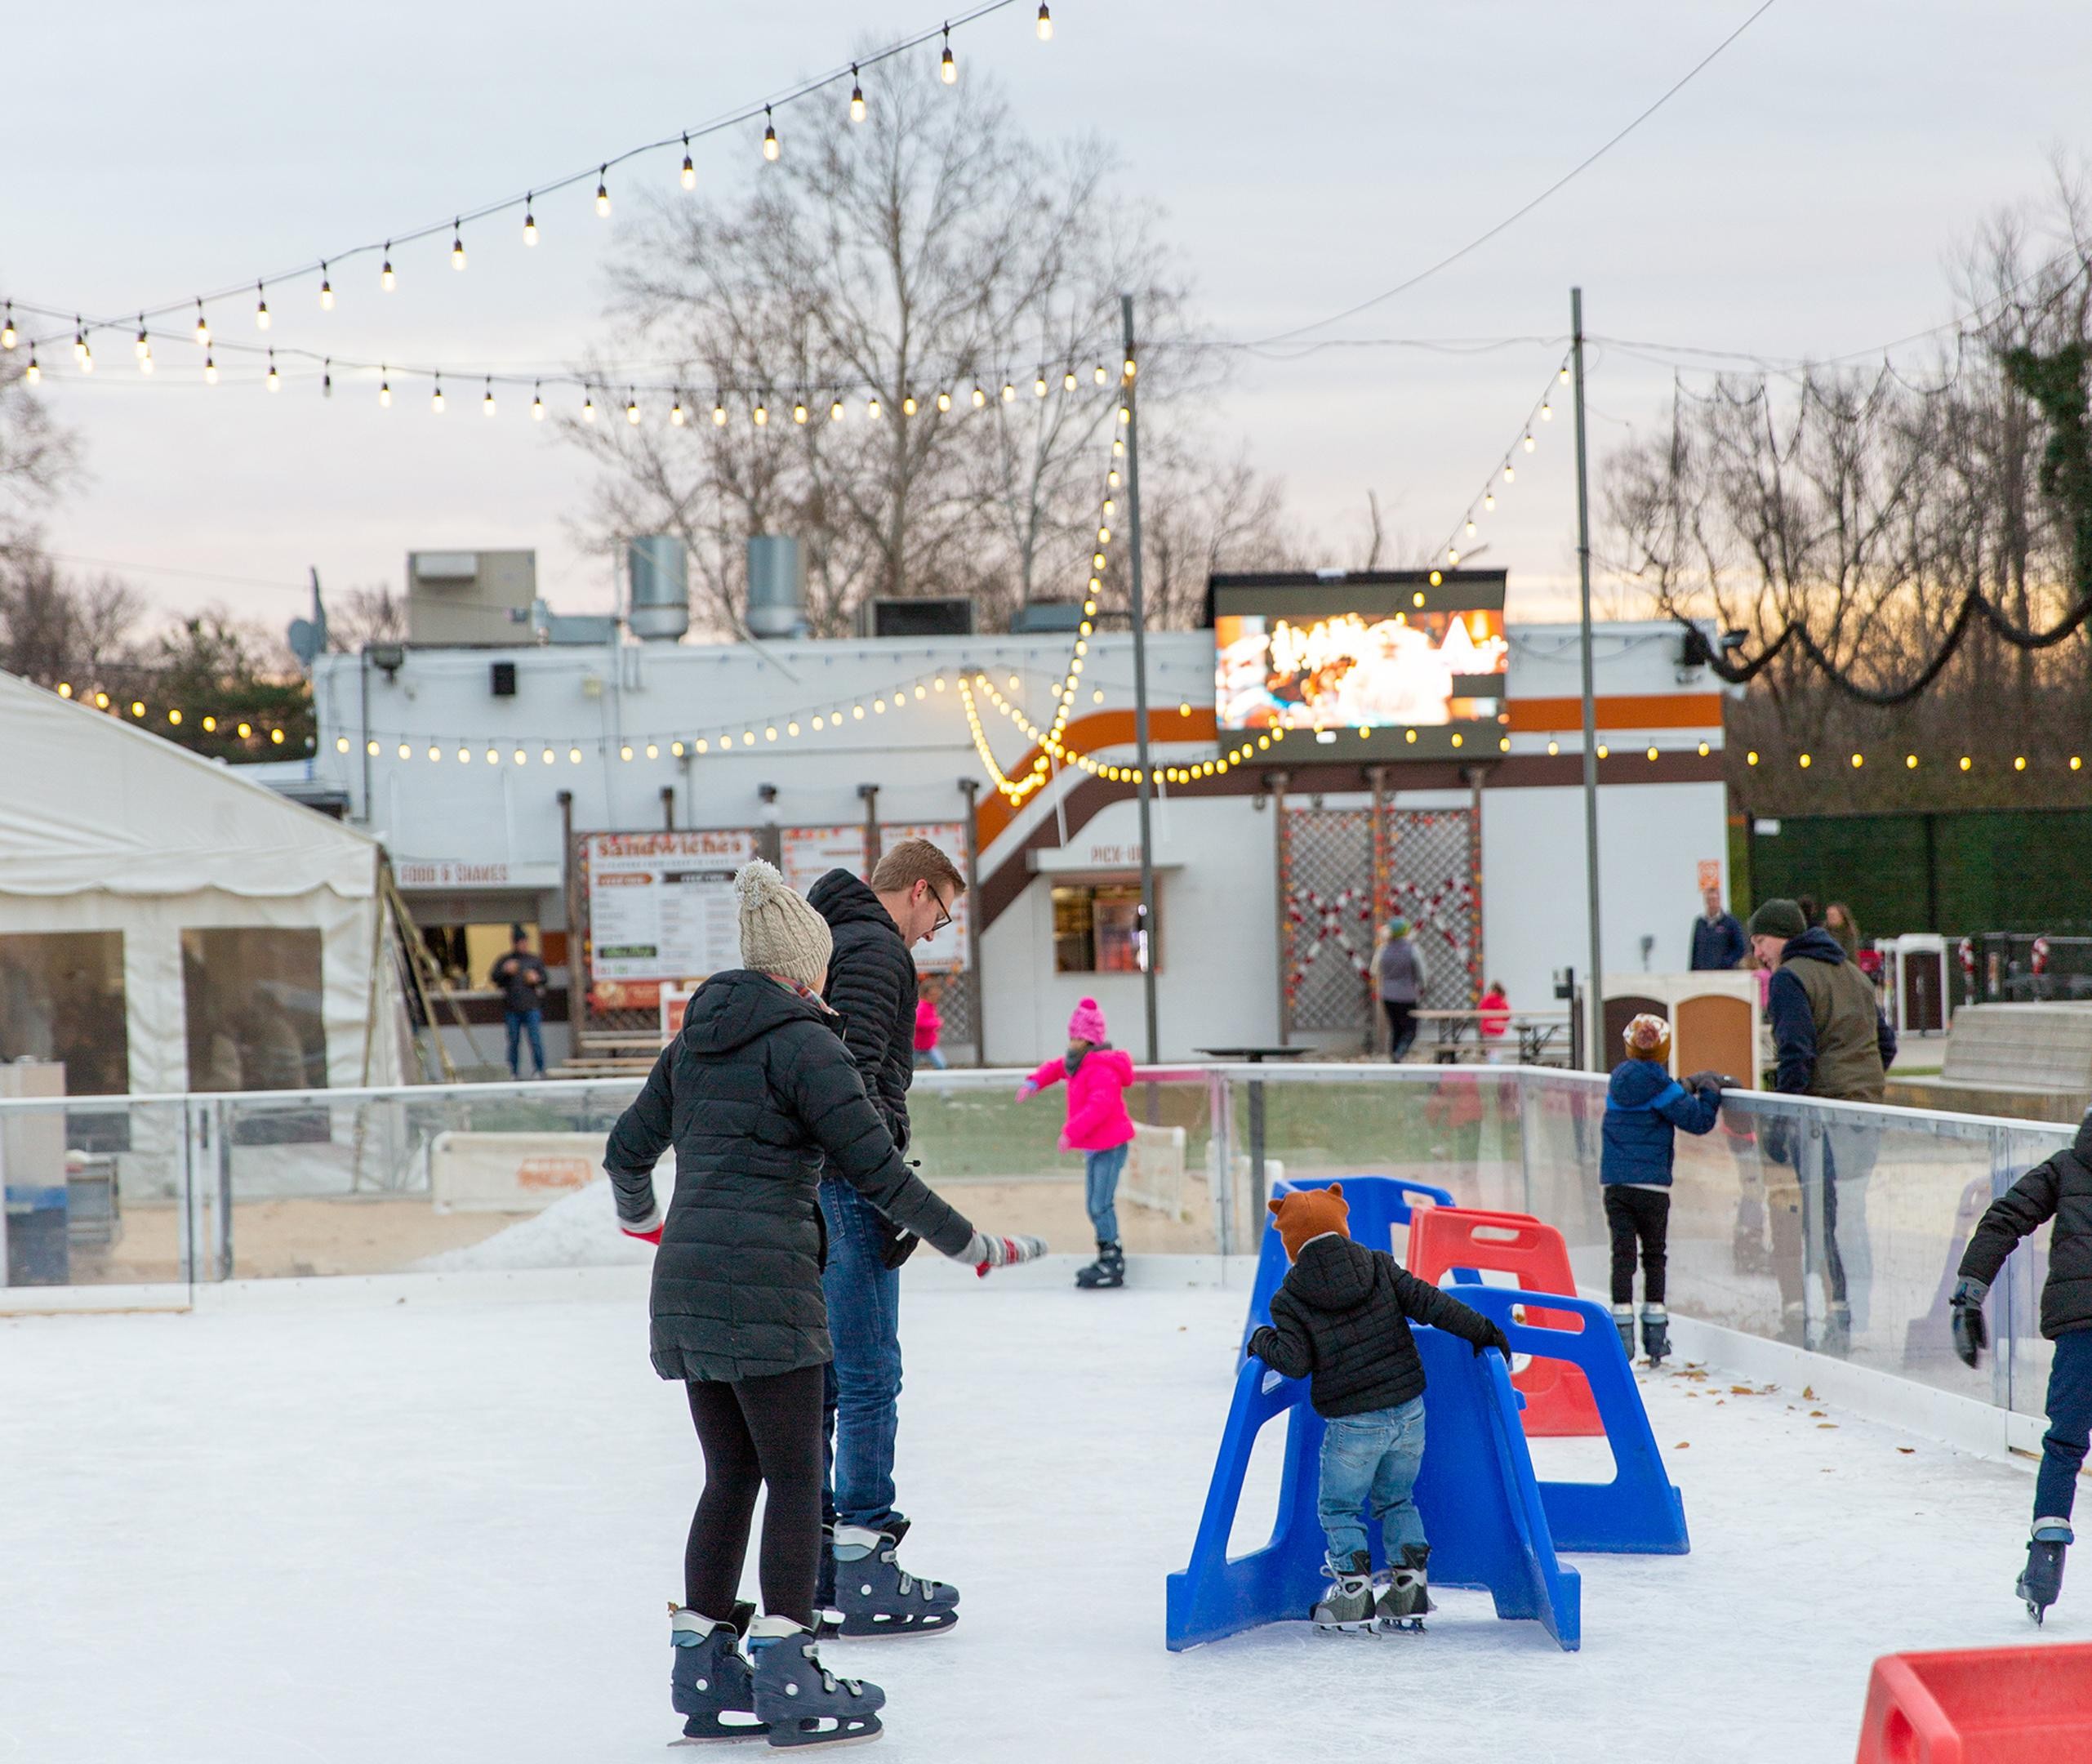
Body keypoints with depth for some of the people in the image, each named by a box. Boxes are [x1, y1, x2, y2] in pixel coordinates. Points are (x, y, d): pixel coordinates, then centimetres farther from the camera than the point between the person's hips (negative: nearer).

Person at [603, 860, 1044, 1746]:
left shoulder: (694, 1041, 14)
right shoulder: (803, 1041, -8)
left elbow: (627, 1150, 21)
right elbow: (874, 1169, -11)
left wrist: (640, 1218, 43)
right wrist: (971, 1246, -3)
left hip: (684, 1279, 7)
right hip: (765, 1285, -7)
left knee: (730, 1475, 14)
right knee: (795, 1478, -1)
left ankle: (703, 1673, 16)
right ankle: (786, 1678, -3)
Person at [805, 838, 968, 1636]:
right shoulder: (876, 949, -11)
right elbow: (857, 1075, -22)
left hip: (799, 1186, 10)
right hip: (844, 1183, -10)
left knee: (821, 1374, 15)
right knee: (870, 1376, -7)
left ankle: (810, 1554, 20)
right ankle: (865, 1575, -8)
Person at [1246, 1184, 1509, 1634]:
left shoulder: (1289, 1300, -5)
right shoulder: (1379, 1266, 2)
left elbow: (1294, 1362, -11)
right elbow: (1430, 1303, -2)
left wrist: (1263, 1342, 9)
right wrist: (1482, 1331, 7)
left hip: (1352, 1425, -4)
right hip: (1409, 1411, 4)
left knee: (1338, 1507, 14)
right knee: (1396, 1500, 22)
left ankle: (1354, 1596, 7)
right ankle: (1410, 1589, 19)